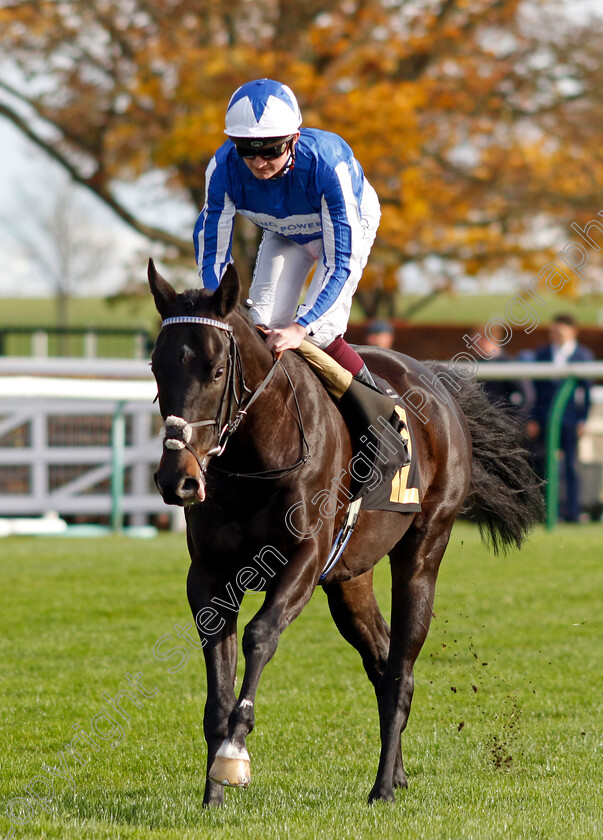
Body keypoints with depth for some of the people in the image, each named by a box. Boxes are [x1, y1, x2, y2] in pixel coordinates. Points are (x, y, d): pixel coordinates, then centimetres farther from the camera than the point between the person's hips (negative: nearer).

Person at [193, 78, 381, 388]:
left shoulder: (327, 163, -44)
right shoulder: (223, 168, -34)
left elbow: (340, 262, -41)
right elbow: (212, 249, -23)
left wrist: (301, 327, -52)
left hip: (347, 223, -4)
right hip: (283, 233, 4)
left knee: (319, 330, -19)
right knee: (261, 324, -10)